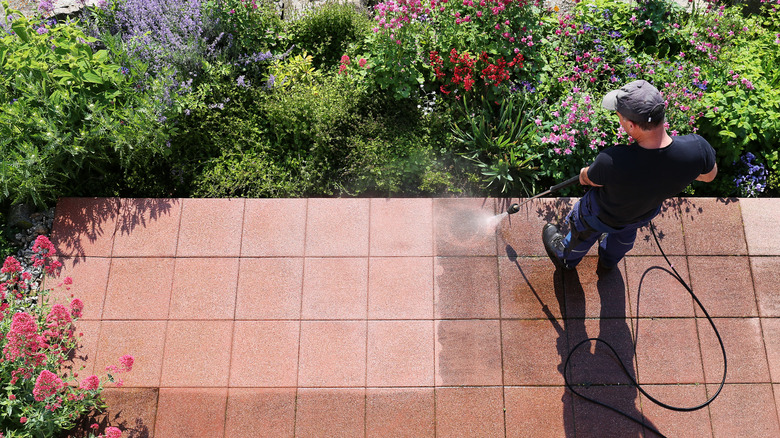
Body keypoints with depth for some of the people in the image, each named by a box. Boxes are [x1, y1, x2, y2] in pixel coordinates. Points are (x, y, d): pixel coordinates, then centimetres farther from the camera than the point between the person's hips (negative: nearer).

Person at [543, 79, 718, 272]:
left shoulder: (611, 162, -46)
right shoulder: (697, 148, -37)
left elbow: (589, 179, -21)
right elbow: (709, 175, -13)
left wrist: (584, 174, 3)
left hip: (602, 214, -4)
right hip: (646, 212, 4)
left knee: (583, 232, 32)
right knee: (626, 231, 40)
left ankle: (566, 258, 65)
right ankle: (608, 261, 71)